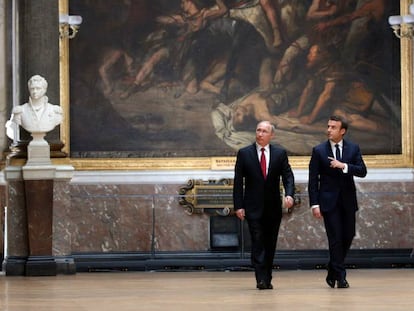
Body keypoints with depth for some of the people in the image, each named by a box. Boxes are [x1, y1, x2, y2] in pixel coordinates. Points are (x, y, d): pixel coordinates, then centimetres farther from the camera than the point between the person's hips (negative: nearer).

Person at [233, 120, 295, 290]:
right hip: (253, 208, -2)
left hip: (273, 207, 2)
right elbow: (238, 181, 0)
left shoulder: (280, 153, 5)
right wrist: (238, 206, -7)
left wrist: (289, 194, -20)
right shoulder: (244, 153, 1)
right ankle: (261, 279, -15)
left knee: (270, 244, 8)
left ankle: (267, 279, 16)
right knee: (258, 243, -10)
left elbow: (288, 176, -1)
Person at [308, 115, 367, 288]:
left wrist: (344, 166, -21)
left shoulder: (353, 149, 4)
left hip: (348, 201, 3)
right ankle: (340, 277, -1)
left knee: (348, 237, 7)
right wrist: (314, 204, -9)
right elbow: (313, 180, -2)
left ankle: (333, 272, 25)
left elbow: (362, 171, -5)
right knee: (335, 238, -6)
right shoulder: (319, 151, -2)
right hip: (329, 201, -3)